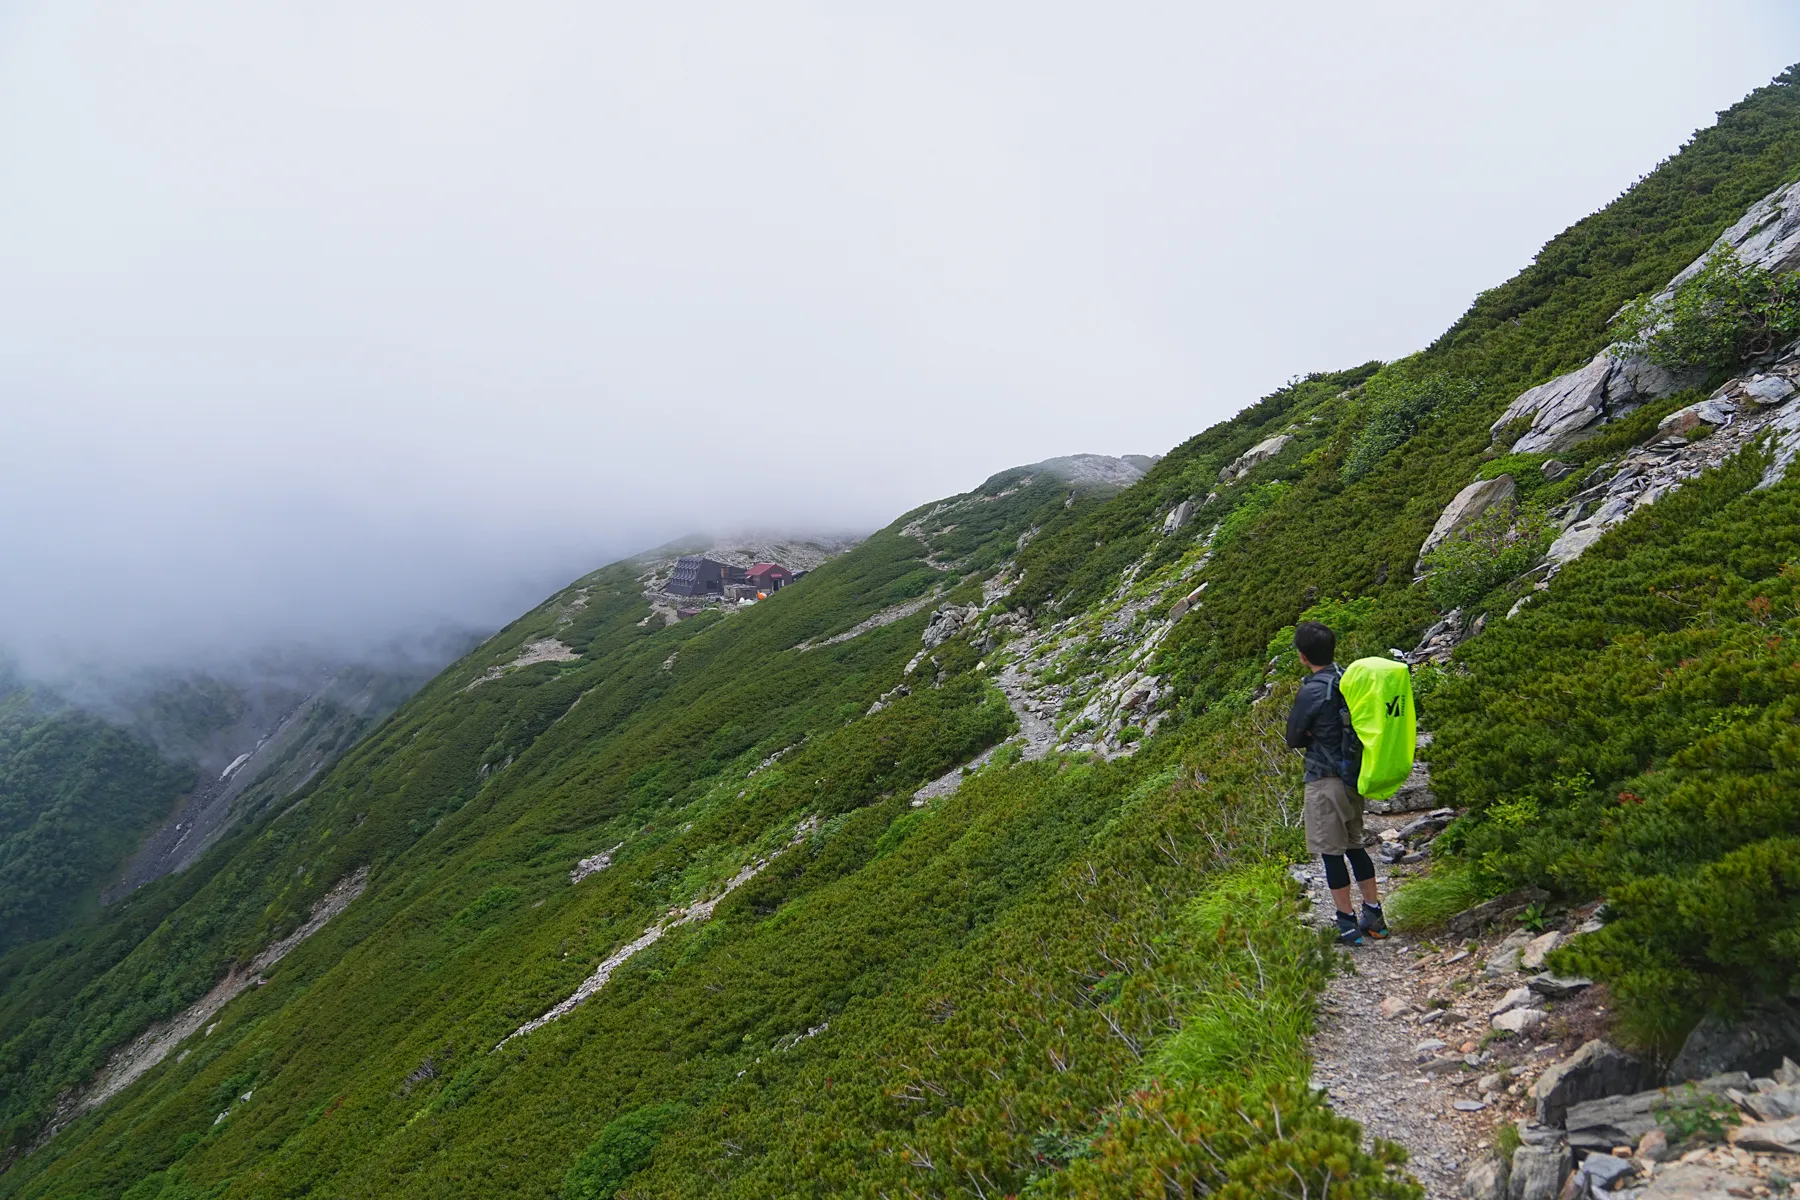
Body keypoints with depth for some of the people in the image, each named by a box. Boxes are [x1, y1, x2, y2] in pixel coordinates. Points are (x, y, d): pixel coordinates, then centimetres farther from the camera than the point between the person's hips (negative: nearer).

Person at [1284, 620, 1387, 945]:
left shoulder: (1312, 691, -18)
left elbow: (1294, 738, -8)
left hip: (1326, 781, -8)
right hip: (1354, 775, 8)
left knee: (1331, 852, 2)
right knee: (1354, 845, 19)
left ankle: (1347, 925, 8)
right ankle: (1373, 915, 24)